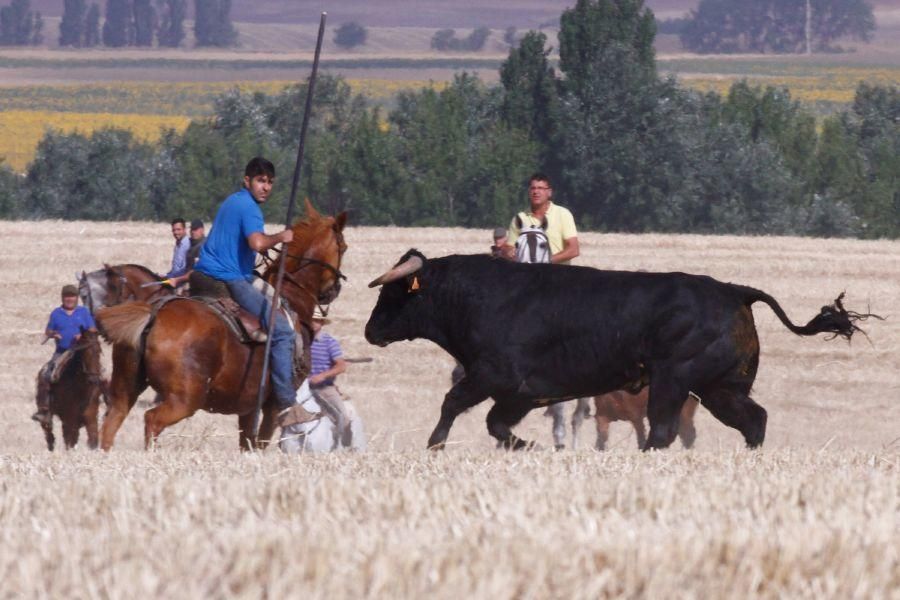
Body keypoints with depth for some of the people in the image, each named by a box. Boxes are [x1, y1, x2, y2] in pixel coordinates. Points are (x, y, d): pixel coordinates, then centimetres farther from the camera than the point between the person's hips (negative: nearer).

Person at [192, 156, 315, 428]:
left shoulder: (232, 202, 20)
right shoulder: (249, 208, -12)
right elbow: (257, 242, -30)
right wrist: (280, 237, -13)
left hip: (204, 274, 10)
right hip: (230, 281, -10)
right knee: (282, 332, -12)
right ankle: (287, 406, -19)